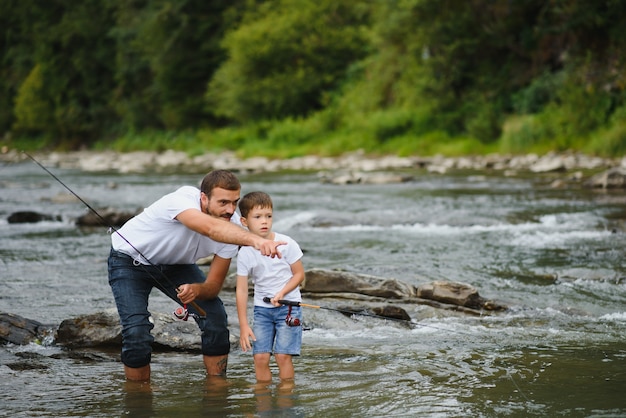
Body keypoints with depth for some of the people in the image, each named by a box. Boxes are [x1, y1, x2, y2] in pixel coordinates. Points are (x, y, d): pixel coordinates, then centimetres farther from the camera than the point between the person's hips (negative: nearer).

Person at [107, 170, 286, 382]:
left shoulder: (232, 228, -21)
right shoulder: (183, 199, -39)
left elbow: (213, 286, -15)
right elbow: (212, 229, -62)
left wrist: (196, 290, -39)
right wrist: (255, 240, -79)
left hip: (175, 264, 5)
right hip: (130, 260, -5)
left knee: (215, 317, -10)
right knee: (136, 333, -20)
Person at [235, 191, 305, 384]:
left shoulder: (287, 244, -11)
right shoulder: (245, 253, -6)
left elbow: (299, 274, -2)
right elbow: (242, 290, -3)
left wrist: (282, 293, -18)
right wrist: (243, 326, -5)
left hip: (288, 305, -2)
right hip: (262, 308, 2)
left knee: (283, 355, -10)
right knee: (260, 356, -5)